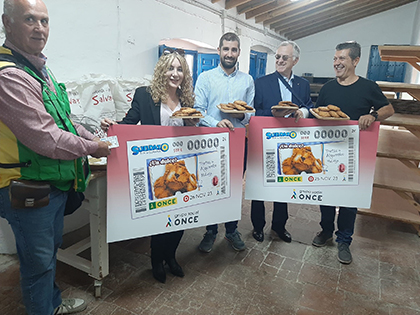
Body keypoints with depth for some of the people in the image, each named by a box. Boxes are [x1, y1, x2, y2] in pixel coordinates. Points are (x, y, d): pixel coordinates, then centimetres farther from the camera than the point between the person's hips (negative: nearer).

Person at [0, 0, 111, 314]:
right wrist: (91, 148, -14)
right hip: (29, 190, -10)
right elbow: (44, 138, -27)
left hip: (54, 183, 10)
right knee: (38, 260, 10)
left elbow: (62, 118, 18)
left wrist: (92, 136, 8)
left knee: (50, 248, 26)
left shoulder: (39, 68, 10)